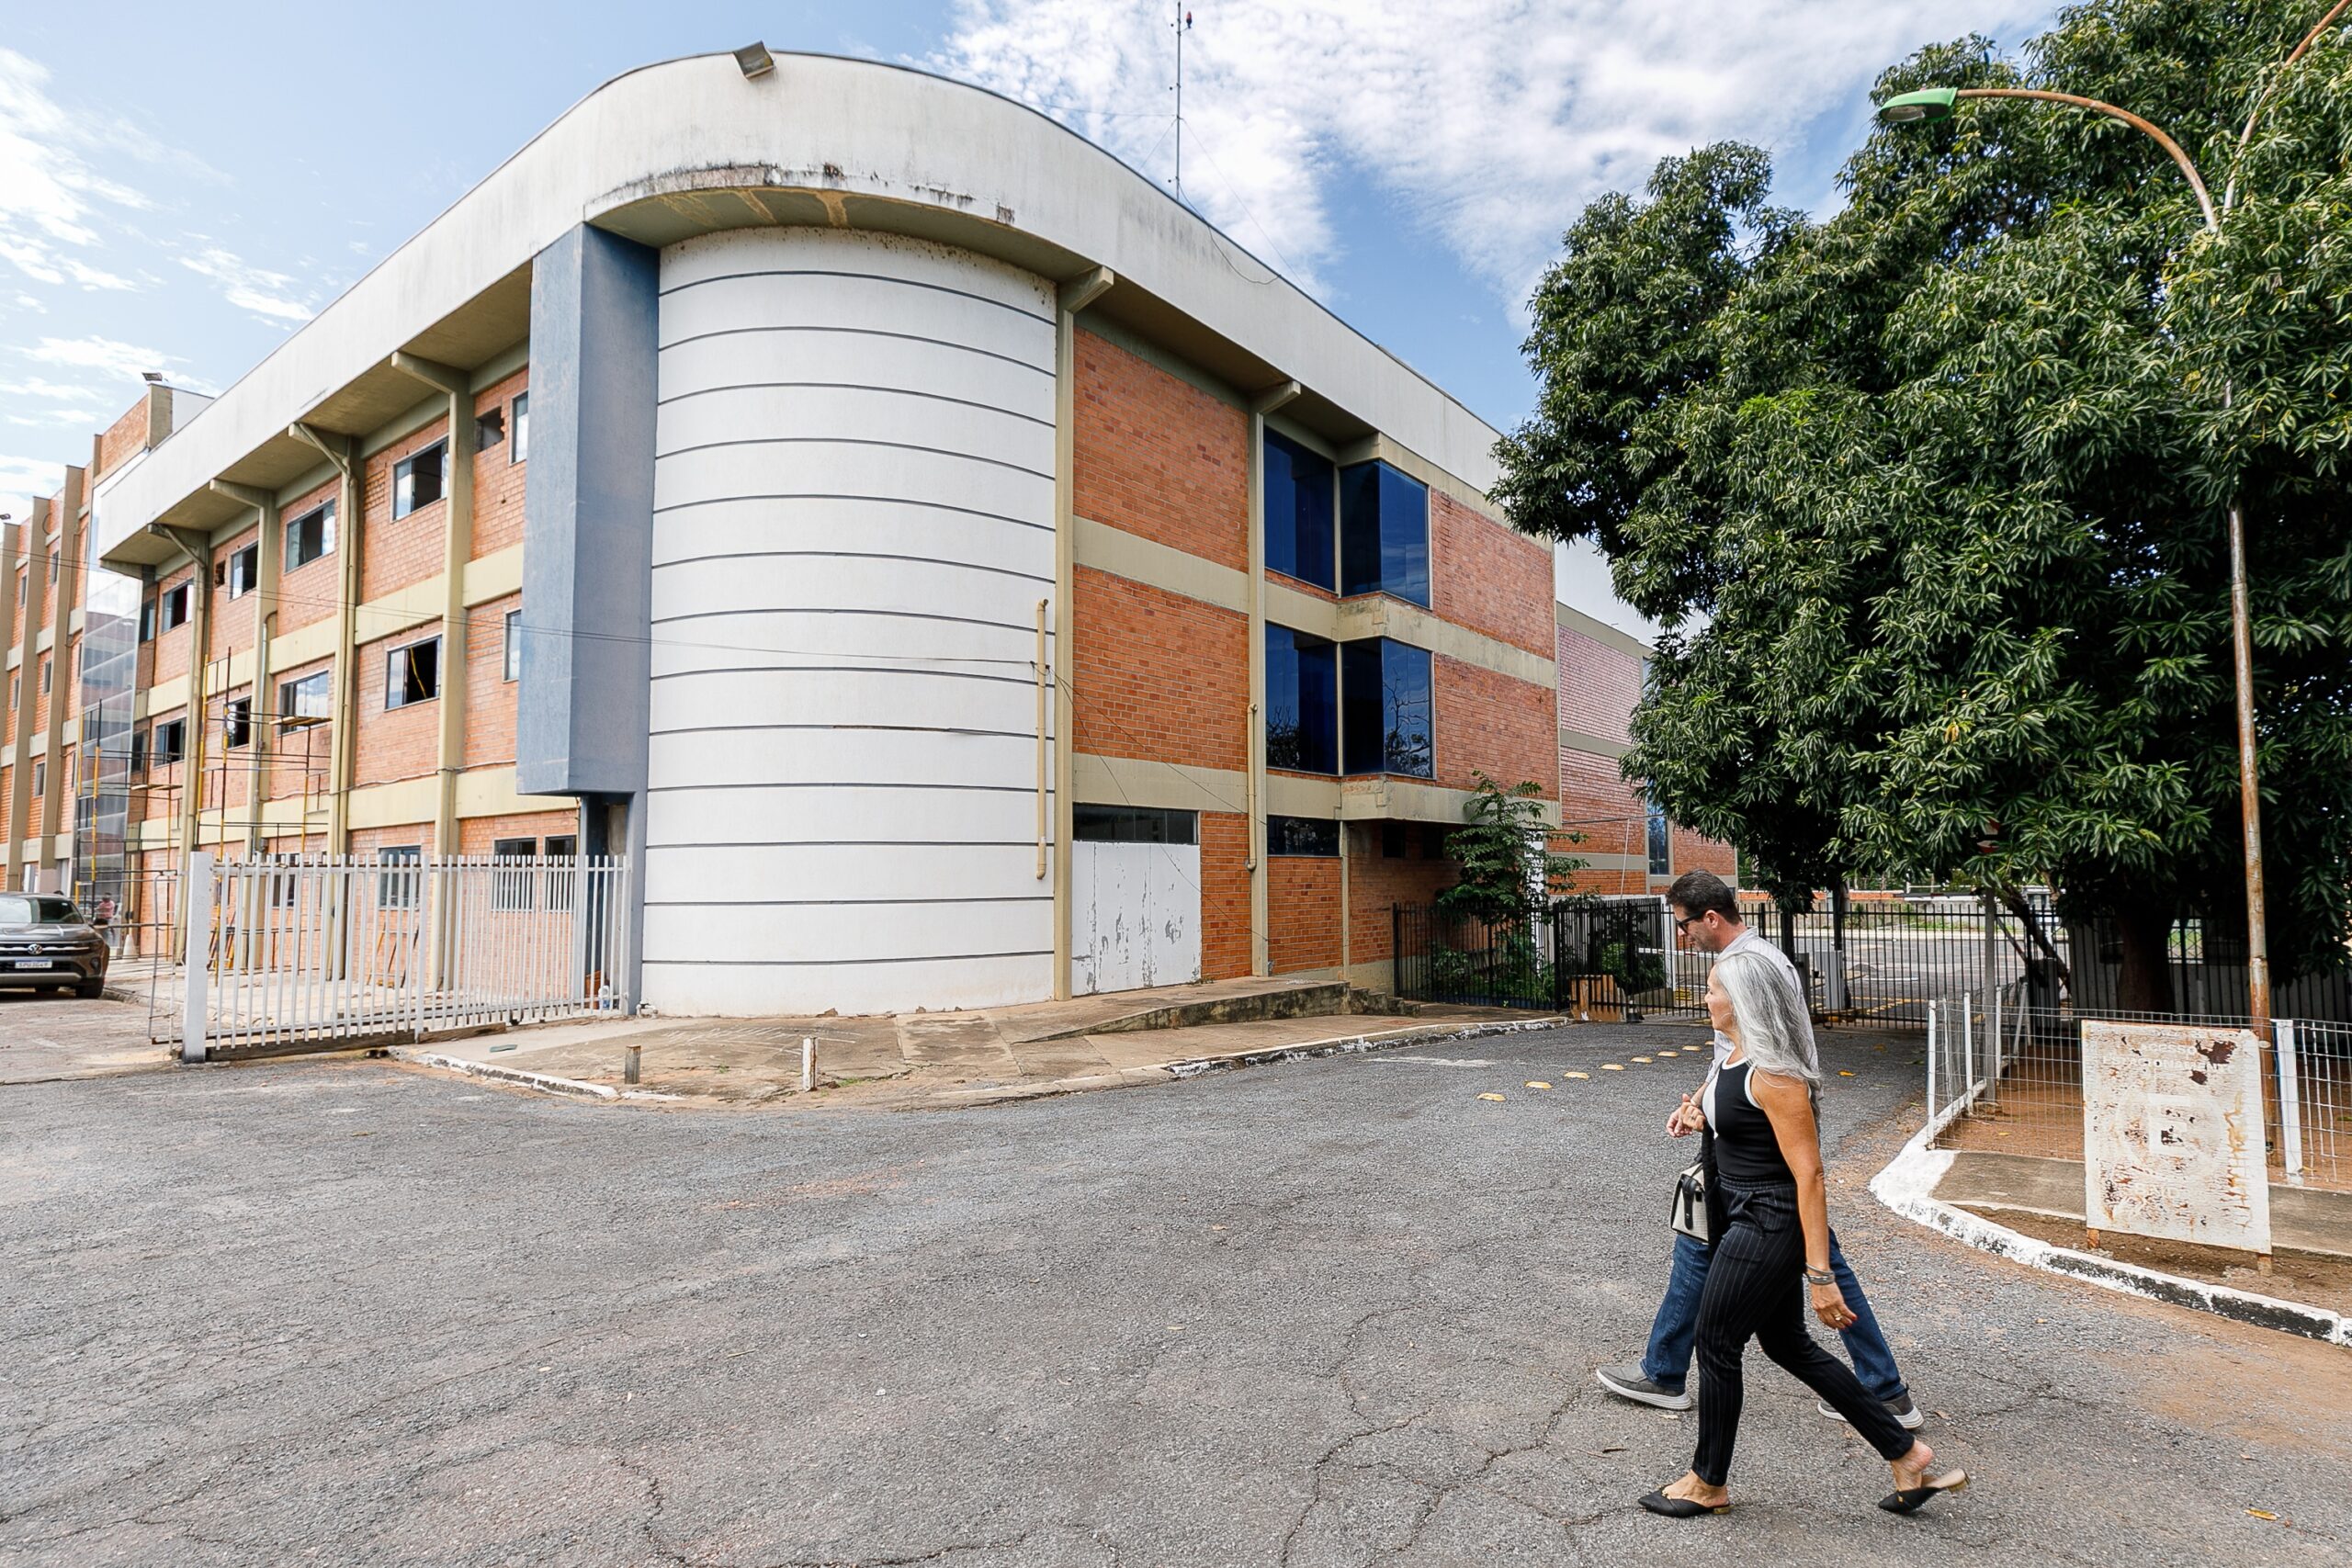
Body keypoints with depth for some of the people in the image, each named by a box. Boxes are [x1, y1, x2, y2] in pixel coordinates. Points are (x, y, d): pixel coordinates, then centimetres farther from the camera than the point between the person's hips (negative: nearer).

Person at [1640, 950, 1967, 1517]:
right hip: (1748, 1220, 10)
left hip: (1769, 1228, -10)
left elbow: (1809, 1176, -25)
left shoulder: (1772, 1076, -24)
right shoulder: (1737, 1058, 4)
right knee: (1789, 1346, 19)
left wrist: (1820, 1275, -25)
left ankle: (1707, 1483, 24)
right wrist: (1703, 1110, 11)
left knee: (1716, 1345, 5)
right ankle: (1906, 1455, 30)